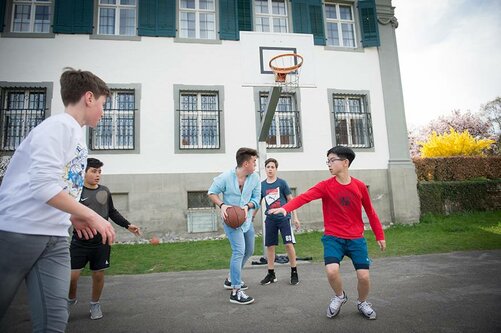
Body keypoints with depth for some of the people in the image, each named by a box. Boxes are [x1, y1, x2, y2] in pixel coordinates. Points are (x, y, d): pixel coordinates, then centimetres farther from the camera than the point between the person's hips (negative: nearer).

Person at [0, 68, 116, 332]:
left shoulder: (74, 133, 15)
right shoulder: (59, 125, -12)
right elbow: (42, 186, -22)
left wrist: (73, 217, 8)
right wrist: (92, 216, -16)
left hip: (55, 238, 8)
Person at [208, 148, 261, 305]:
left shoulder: (255, 177, -8)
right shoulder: (225, 177, -19)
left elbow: (256, 198, -1)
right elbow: (212, 193, -7)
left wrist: (247, 206, -21)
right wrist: (222, 205, -23)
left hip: (247, 220, 7)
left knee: (248, 251, 19)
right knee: (239, 251, -16)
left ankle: (231, 279, 39)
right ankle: (235, 292, -7)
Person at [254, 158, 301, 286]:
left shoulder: (282, 183, -4)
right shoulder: (261, 185, 5)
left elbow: (290, 201, 1)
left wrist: (295, 217, -2)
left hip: (284, 218, -3)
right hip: (270, 219, 3)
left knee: (289, 244, -5)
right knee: (270, 246, 7)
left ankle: (294, 273, 12)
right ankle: (271, 274, 21)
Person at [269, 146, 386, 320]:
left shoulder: (360, 186, -2)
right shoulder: (325, 186, -8)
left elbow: (370, 212, 9)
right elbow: (304, 197, -24)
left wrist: (379, 235, 13)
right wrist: (285, 208, -41)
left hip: (356, 238, 1)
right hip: (333, 237, -1)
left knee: (364, 276, -6)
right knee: (332, 271, -21)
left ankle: (362, 302, 29)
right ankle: (339, 296, 15)